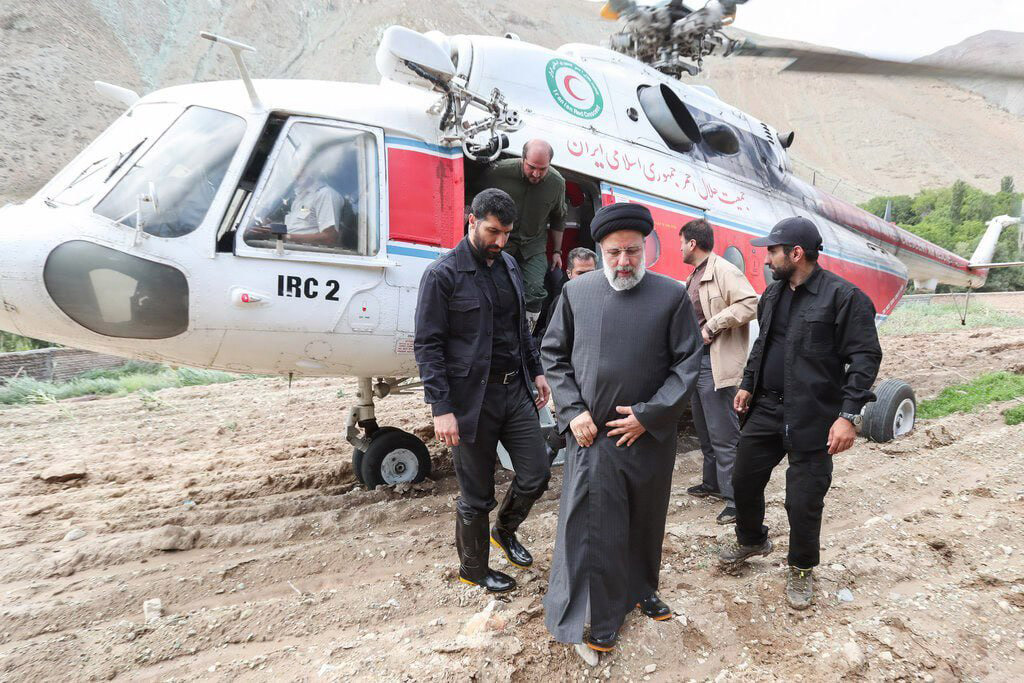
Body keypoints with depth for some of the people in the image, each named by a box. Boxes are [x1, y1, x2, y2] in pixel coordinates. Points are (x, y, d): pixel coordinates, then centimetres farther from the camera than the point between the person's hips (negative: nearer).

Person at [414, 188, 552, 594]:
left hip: (515, 391, 6)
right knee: (476, 497, 7)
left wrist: (536, 371, 14)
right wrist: (442, 409, -17)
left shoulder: (508, 266, 10)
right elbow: (427, 346, -13)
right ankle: (473, 569, 31)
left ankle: (506, 529, 39)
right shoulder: (443, 275, -11)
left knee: (536, 474, 9)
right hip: (472, 399, -6)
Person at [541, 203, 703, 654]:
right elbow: (553, 354, 5)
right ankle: (599, 618, 20)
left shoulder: (672, 296, -4)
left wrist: (649, 415, -10)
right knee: (595, 527, 2)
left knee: (646, 522, 18)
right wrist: (572, 411, -6)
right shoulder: (576, 292, 0)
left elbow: (688, 363, -3)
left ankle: (641, 591, 42)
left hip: (651, 436, 1)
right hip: (592, 435, 0)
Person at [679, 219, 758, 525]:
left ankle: (737, 499, -2)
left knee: (723, 433, -8)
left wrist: (711, 328, -22)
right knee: (705, 430, 20)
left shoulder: (723, 270, -12)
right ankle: (713, 483, 34)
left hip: (716, 364, -10)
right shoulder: (695, 277, 17)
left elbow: (750, 304, -25)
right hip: (696, 360, 10)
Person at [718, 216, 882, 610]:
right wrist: (748, 384, 18)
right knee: (744, 479, 15)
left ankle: (801, 570, 28)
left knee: (803, 500, 3)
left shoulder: (843, 297, -13)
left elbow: (865, 358, -14)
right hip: (766, 408, 7)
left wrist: (849, 415, -21)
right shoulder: (773, 293, 10)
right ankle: (751, 540, 42)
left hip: (811, 418, -7)